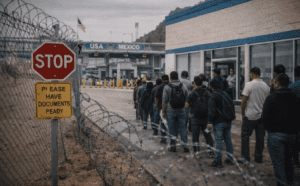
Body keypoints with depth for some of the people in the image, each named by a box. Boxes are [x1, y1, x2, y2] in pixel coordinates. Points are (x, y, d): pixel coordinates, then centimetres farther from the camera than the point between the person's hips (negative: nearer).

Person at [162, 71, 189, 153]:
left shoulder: (167, 87, -8)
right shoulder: (183, 86, 1)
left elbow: (164, 101, -7)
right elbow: (186, 99, 5)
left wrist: (163, 111, 0)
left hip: (170, 111, -2)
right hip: (181, 110, 2)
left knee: (172, 129, 5)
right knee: (183, 128, 6)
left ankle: (173, 146, 11)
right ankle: (184, 146, 5)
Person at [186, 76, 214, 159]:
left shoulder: (192, 93, -11)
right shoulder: (207, 93, -1)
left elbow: (187, 106, -8)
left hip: (195, 118, -3)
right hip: (205, 117, 3)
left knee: (195, 135, 5)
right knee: (207, 134, 13)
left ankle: (197, 153, 4)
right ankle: (211, 152, 14)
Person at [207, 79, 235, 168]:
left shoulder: (213, 96, -10)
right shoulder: (225, 94, 12)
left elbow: (211, 110, -17)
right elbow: (232, 106, 18)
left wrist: (210, 122, -16)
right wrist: (231, 117, 24)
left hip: (218, 122, -7)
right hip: (228, 121, 7)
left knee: (218, 141, -4)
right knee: (228, 140, 14)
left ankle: (218, 161, -1)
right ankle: (230, 159, 21)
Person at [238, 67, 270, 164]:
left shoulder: (249, 84, -11)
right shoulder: (266, 86, 5)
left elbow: (243, 101, -11)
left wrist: (243, 114, 0)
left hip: (250, 116, -5)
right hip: (262, 116, 5)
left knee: (245, 136, 4)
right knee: (260, 137, 10)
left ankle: (245, 157, 4)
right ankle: (258, 157, 16)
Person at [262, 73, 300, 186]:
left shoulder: (271, 98, -11)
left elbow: (265, 118, -11)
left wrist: (269, 129, 7)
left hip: (276, 135, -5)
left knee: (278, 163, 2)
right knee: (288, 161, 19)